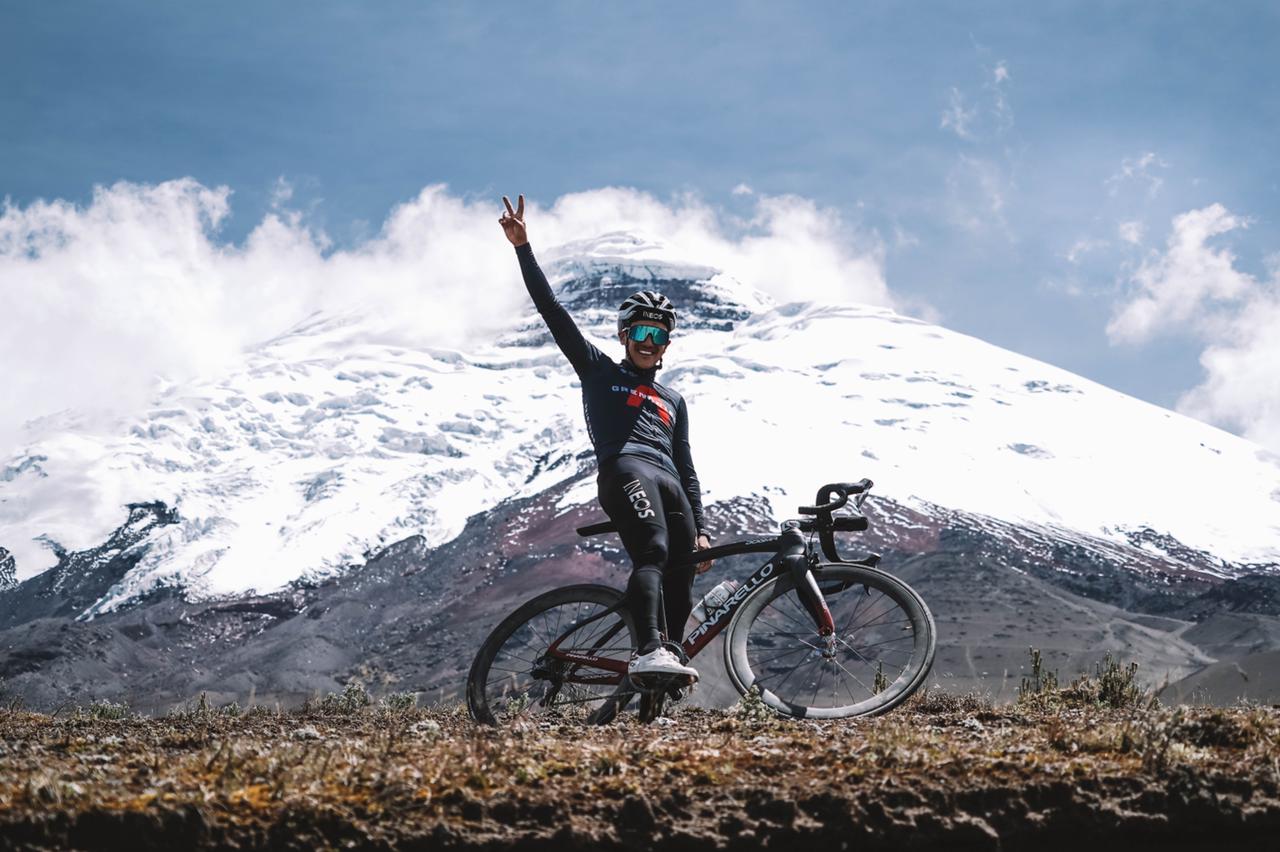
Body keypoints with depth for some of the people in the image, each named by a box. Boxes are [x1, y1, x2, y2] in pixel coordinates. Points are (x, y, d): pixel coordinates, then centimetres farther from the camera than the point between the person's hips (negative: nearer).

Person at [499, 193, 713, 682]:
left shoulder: (673, 402, 33)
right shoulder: (600, 372, 21)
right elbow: (553, 312, 13)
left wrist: (700, 529, 18)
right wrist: (523, 248, 5)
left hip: (671, 485, 5)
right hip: (626, 469, -5)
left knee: (681, 590, -5)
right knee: (652, 554, -30)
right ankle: (647, 654, -47)